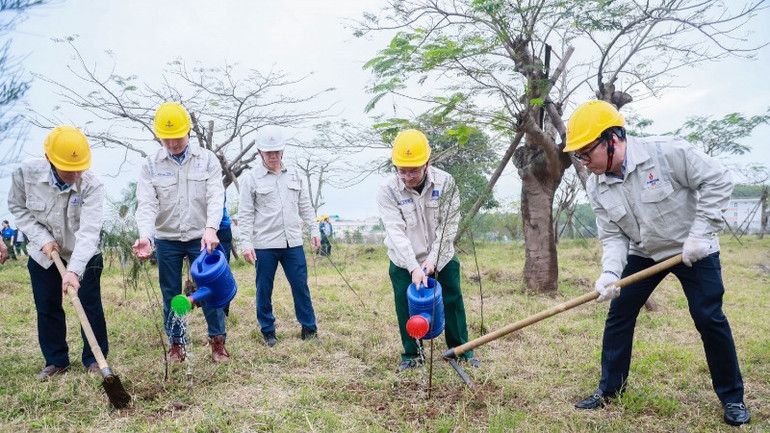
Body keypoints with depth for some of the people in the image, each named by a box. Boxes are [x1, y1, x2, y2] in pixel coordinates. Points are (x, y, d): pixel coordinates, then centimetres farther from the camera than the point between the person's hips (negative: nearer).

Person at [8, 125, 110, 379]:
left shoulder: (92, 185, -29)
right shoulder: (25, 174, -20)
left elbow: (89, 231, -36)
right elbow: (18, 208, -2)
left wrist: (75, 270, -47)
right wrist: (42, 238, -16)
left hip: (84, 256, -2)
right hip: (43, 254, 3)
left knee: (91, 306, 1)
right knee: (47, 309, 11)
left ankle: (94, 358, 19)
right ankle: (56, 360, 27)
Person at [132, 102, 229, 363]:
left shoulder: (207, 159, -1)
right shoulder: (151, 164, 0)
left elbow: (216, 197, -12)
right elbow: (146, 203, -10)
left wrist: (211, 228, -30)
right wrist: (145, 236, -28)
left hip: (201, 238, -1)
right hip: (166, 240, 1)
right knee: (171, 294, 10)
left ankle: (218, 342, 13)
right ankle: (176, 344, 23)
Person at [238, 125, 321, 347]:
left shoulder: (294, 175, 10)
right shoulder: (252, 178, -1)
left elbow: (305, 207, 16)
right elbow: (245, 215, -3)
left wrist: (314, 230, 9)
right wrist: (246, 243, -9)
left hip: (293, 242, 3)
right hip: (264, 244, -2)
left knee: (301, 285, 5)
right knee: (264, 289, 6)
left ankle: (309, 328, 18)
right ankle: (268, 331, 22)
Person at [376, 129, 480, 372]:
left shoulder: (445, 182, -16)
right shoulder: (388, 190, -19)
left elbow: (449, 224, -13)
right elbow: (396, 232, -25)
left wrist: (432, 259, -20)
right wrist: (414, 267, -34)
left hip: (442, 258, 1)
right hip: (404, 263, -1)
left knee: (453, 302, 9)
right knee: (406, 308, 4)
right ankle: (411, 354, 23)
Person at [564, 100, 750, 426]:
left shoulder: (667, 152, -26)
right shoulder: (596, 187, -11)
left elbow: (717, 181, -19)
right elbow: (613, 236, -10)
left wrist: (700, 233, -22)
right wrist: (610, 271, -28)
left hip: (693, 251, -4)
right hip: (643, 254, 4)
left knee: (710, 319, -3)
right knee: (618, 316, 0)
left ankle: (732, 397, 19)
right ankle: (609, 388, 15)